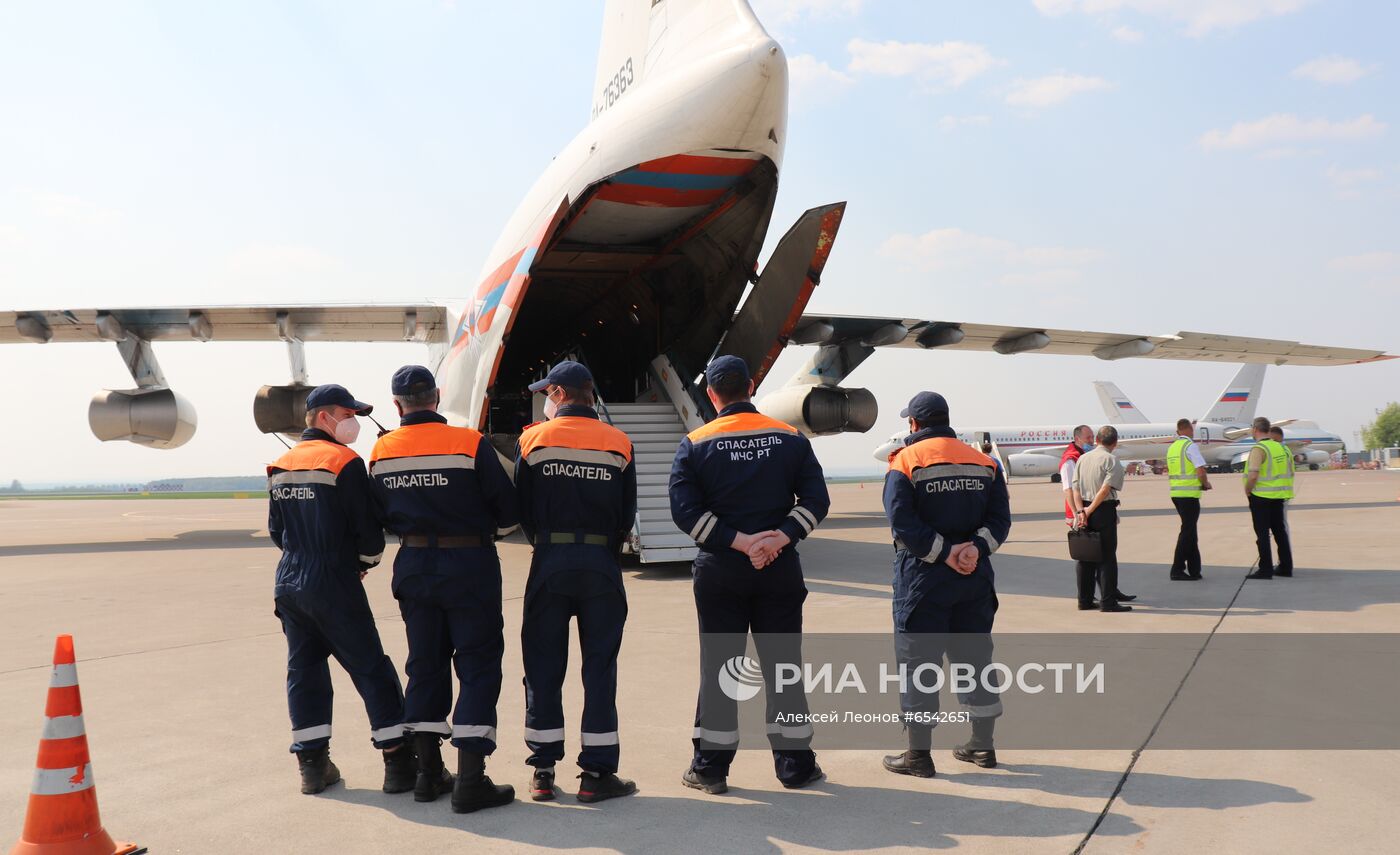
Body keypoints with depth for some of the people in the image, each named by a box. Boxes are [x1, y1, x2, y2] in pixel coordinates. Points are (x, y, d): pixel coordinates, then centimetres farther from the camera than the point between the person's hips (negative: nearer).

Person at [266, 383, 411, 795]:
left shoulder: (280, 466, 11)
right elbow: (368, 529, -12)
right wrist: (364, 562, 7)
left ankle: (312, 764, 17)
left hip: (289, 583, 7)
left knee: (304, 669, 14)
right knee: (372, 669, 0)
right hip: (334, 585, -7)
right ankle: (398, 764, 2)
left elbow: (276, 530, 15)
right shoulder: (344, 462, -11)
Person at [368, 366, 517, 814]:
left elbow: (381, 517, 9)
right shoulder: (470, 444, -13)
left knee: (424, 664, 15)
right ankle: (470, 780, -3)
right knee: (478, 667, 1)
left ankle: (429, 773, 21)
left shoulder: (381, 452, 0)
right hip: (469, 565, -4)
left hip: (413, 566, 4)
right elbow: (508, 511, -7)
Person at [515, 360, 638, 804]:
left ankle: (542, 772, 13)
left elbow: (522, 510, 2)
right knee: (600, 667, 6)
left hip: (549, 563, 0)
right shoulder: (619, 444, 2)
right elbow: (627, 515, 3)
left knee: (543, 667, 9)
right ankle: (596, 774, 7)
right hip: (602, 566, 0)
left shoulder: (533, 441, -1)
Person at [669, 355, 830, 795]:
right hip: (781, 568, 1)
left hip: (720, 571, -1)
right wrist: (781, 538, -12)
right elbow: (816, 500, -4)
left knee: (717, 666, 7)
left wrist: (740, 541, -14)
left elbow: (684, 509, -11)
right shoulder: (791, 438, 3)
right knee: (783, 664, 10)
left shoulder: (695, 444, -2)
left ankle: (710, 767, 12)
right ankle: (795, 763, 16)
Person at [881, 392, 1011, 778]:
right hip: (975, 575, 5)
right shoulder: (984, 462, 9)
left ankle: (919, 754, 6)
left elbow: (902, 521, -17)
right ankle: (982, 745, 24)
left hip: (922, 575, -5)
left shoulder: (905, 462, -6)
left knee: (918, 659, 2)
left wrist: (944, 552, -15)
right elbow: (1000, 517, 1)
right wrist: (976, 547, -11)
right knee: (974, 655, 16)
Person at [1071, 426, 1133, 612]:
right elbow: (1106, 488, -18)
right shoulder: (1112, 460, -8)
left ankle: (1084, 600, 15)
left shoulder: (1083, 458, 10)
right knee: (1107, 557, -1)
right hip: (1105, 510, -6)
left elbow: (1076, 487, 1)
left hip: (1084, 510, 6)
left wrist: (1081, 511, -6)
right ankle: (1108, 602, -2)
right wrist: (1090, 510, -13)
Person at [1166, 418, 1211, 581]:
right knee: (1187, 531, -3)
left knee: (1190, 531, 15)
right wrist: (1206, 484, 2)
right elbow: (1201, 471, -18)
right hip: (1189, 494, -8)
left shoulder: (1172, 447, 13)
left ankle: (1194, 569, 18)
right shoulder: (1191, 446, -11)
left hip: (1175, 492, 8)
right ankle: (1177, 570, -3)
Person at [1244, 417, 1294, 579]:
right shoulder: (1280, 447, 9)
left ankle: (1266, 569, -1)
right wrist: (1281, 488, 18)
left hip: (1261, 497, -8)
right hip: (1279, 496, 8)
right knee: (1280, 531, 15)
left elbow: (1253, 475, -25)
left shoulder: (1259, 449, -16)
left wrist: (1247, 490, -10)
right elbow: (1290, 473, 14)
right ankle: (1286, 567, 21)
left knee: (1262, 533, -2)